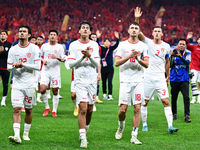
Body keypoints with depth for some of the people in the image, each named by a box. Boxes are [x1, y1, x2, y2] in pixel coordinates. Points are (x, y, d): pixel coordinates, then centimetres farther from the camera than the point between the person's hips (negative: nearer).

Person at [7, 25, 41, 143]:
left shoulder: (34, 49, -3)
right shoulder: (13, 50, 6)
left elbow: (38, 66, -9)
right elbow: (9, 67, 8)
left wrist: (23, 65, -17)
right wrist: (14, 66, -15)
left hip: (30, 84, -1)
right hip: (17, 84, 1)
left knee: (28, 110, 7)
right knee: (16, 109, -11)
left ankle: (26, 133, 22)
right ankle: (17, 135, -19)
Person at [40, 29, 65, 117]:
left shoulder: (59, 47, 3)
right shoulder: (44, 46, 9)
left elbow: (63, 59, 1)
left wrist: (57, 57, -18)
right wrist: (43, 60, -4)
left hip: (55, 71, -1)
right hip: (45, 71, 1)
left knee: (55, 91, 1)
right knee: (42, 89, -14)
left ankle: (54, 111, 11)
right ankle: (47, 108, 4)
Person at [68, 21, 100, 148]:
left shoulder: (94, 45, 6)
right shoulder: (74, 45, 2)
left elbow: (97, 64, 0)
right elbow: (71, 64, -3)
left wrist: (89, 56, -18)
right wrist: (82, 57, -16)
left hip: (92, 80, 3)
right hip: (80, 81, -3)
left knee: (90, 110, 8)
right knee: (83, 109, -13)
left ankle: (85, 130, 32)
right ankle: (83, 139, -14)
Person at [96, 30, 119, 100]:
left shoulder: (111, 48, 3)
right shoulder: (102, 48, 2)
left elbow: (116, 44, -12)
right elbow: (97, 44, -13)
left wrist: (117, 38, -29)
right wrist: (98, 37, -29)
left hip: (110, 68, -1)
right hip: (103, 68, 1)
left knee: (110, 81, -8)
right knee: (104, 82, 9)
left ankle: (110, 95, -10)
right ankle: (104, 94, 22)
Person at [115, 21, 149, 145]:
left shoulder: (143, 46, 6)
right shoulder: (123, 45, 4)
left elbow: (147, 64, 1)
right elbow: (116, 63, -4)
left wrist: (137, 58, -16)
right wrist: (129, 56, -16)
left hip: (138, 81, 1)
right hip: (125, 81, -1)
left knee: (137, 108, -5)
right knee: (123, 109, -4)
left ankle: (134, 136, -1)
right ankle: (121, 126, 26)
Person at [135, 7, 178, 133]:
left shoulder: (166, 46, 6)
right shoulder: (148, 42, -1)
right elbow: (138, 32, -16)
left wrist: (168, 76, 21)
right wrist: (137, 19, -29)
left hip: (160, 78, 1)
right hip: (148, 77, -1)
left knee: (166, 101, -8)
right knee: (144, 102, 5)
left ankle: (170, 126, -11)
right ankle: (144, 125, 19)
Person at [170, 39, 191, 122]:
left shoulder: (187, 54, 6)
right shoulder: (173, 53, 6)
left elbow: (187, 63, -15)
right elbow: (169, 65, -3)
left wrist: (180, 57, -31)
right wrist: (171, 56, -18)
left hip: (184, 79, -1)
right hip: (174, 79, 1)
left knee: (186, 97, -12)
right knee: (174, 98, 6)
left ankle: (187, 116, -13)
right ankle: (174, 114, 22)